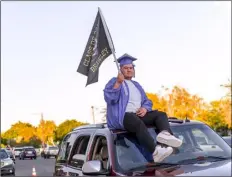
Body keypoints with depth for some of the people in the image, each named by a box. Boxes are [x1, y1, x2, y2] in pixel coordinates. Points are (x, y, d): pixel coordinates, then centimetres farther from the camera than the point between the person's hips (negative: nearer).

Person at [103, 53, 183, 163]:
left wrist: (145, 108, -4)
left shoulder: (136, 85, 26)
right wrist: (118, 82, -23)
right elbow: (109, 98, -11)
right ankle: (156, 151, -51)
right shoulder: (114, 82, 7)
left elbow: (147, 101, 20)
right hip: (121, 117, -7)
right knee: (138, 122, -38)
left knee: (161, 115, -11)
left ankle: (164, 134, -43)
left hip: (138, 114, 7)